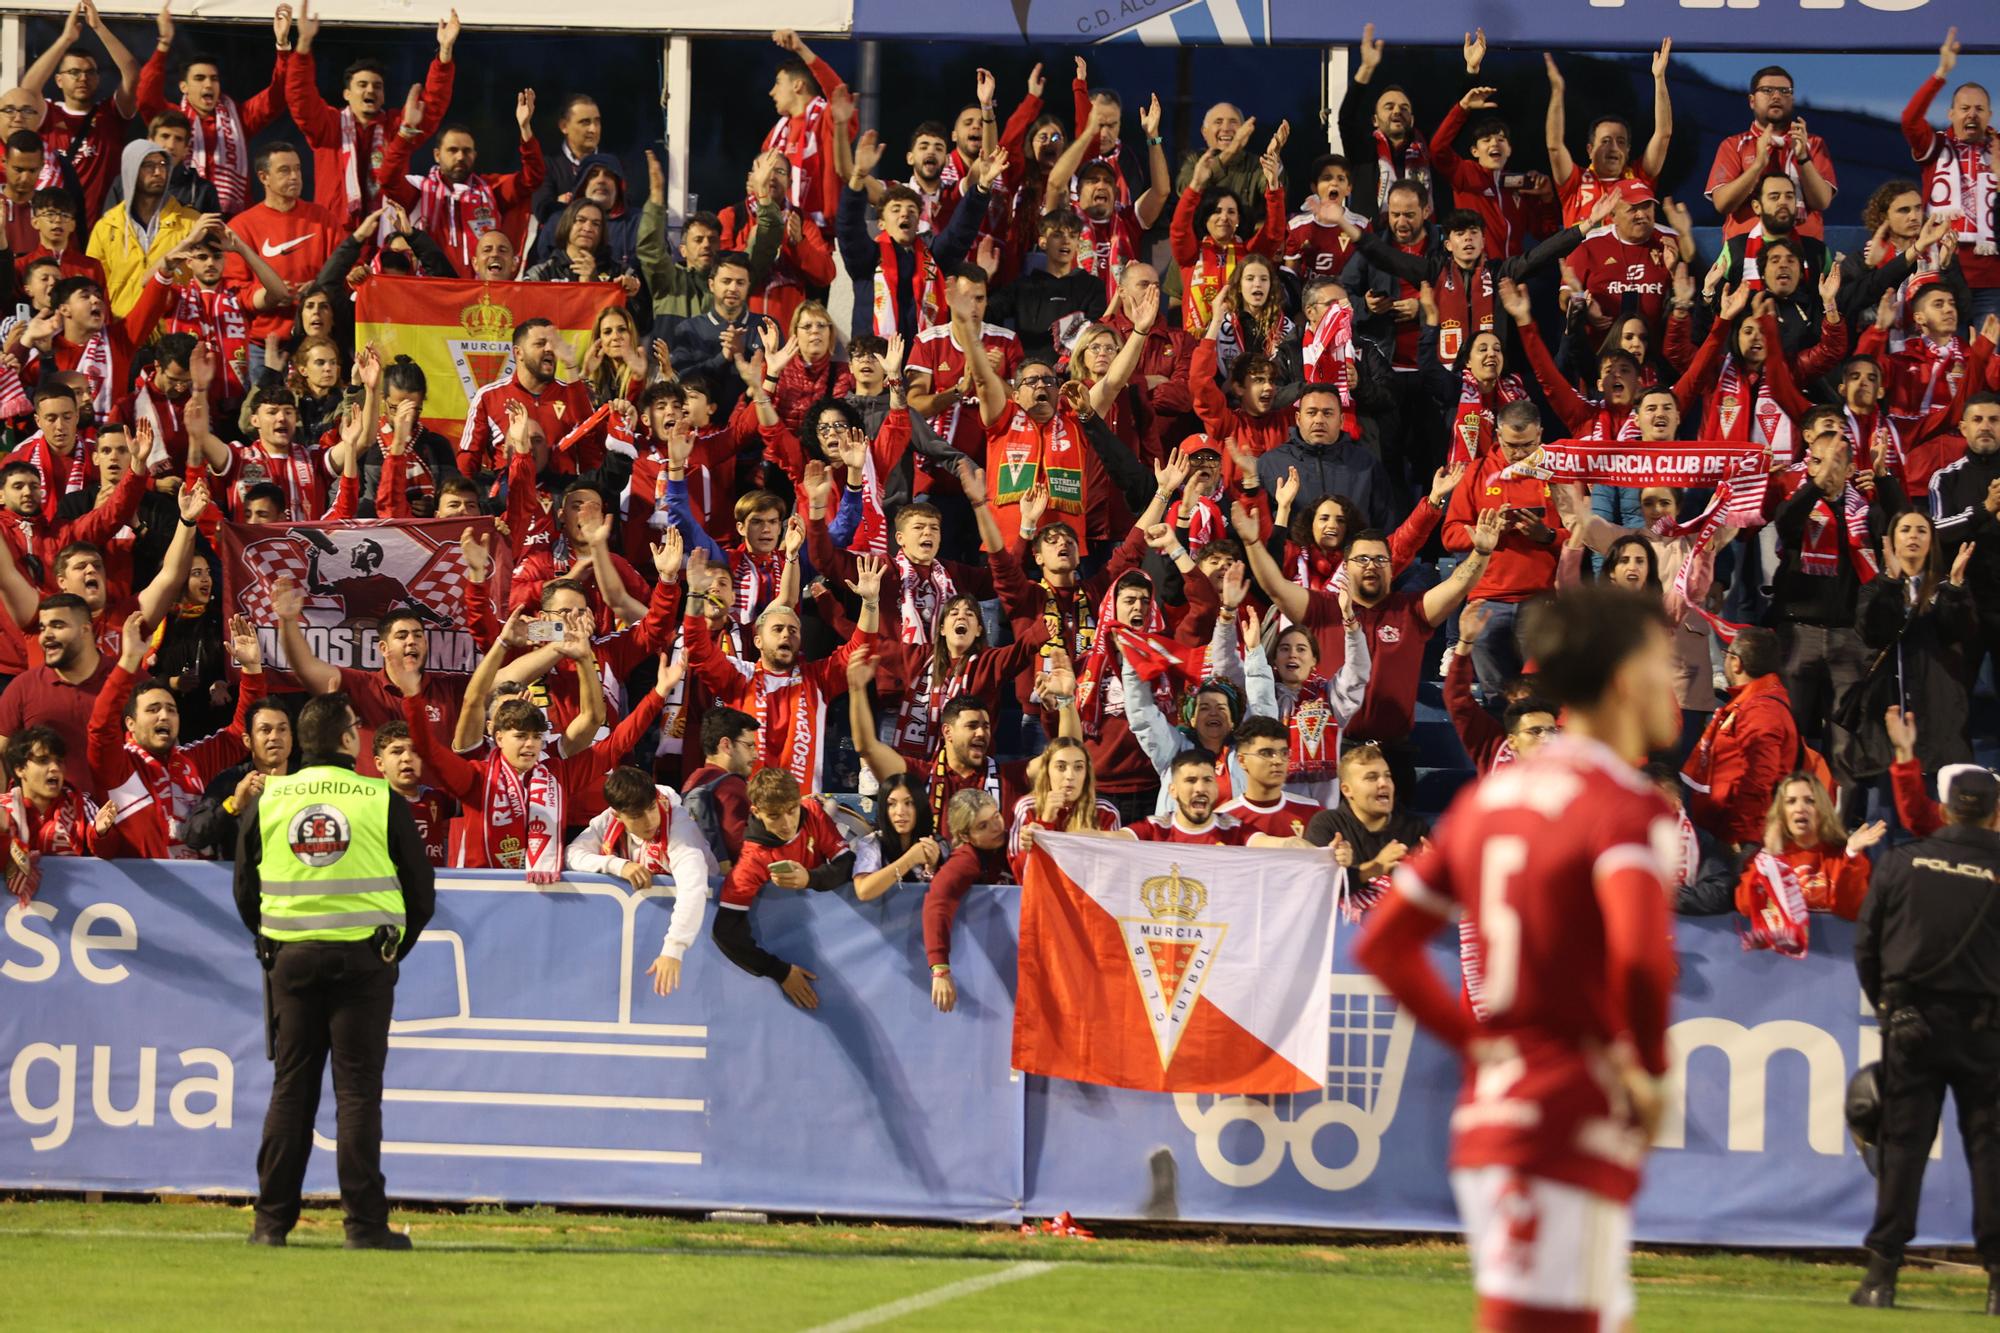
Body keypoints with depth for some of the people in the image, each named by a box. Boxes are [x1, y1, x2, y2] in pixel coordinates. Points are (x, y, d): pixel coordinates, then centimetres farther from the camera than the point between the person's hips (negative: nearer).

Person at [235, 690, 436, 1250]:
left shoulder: (268, 800, 3)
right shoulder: (383, 801, -4)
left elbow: (246, 891, 9)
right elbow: (421, 894, 1)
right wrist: (394, 952, 15)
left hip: (290, 957, 2)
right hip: (364, 961, -2)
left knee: (290, 1090, 8)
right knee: (358, 1092, 0)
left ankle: (272, 1221, 7)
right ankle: (365, 1224, -2)